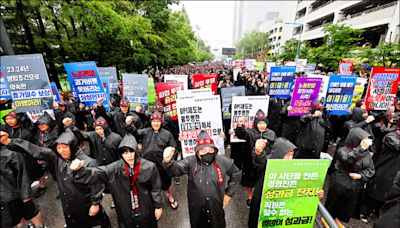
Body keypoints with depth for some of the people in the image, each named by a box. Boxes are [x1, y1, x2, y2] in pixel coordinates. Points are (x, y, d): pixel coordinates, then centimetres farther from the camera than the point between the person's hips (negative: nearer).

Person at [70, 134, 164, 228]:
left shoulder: (149, 167, -20)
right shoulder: (115, 168, -14)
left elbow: (156, 188, -11)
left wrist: (158, 206, -5)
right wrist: (80, 170, -34)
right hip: (126, 212, 2)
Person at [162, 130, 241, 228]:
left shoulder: (223, 161, -11)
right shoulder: (191, 162, -14)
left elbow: (236, 174, 4)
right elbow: (175, 169, -28)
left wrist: (228, 193, 3)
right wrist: (168, 161, -51)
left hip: (216, 207, 1)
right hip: (196, 209, 0)